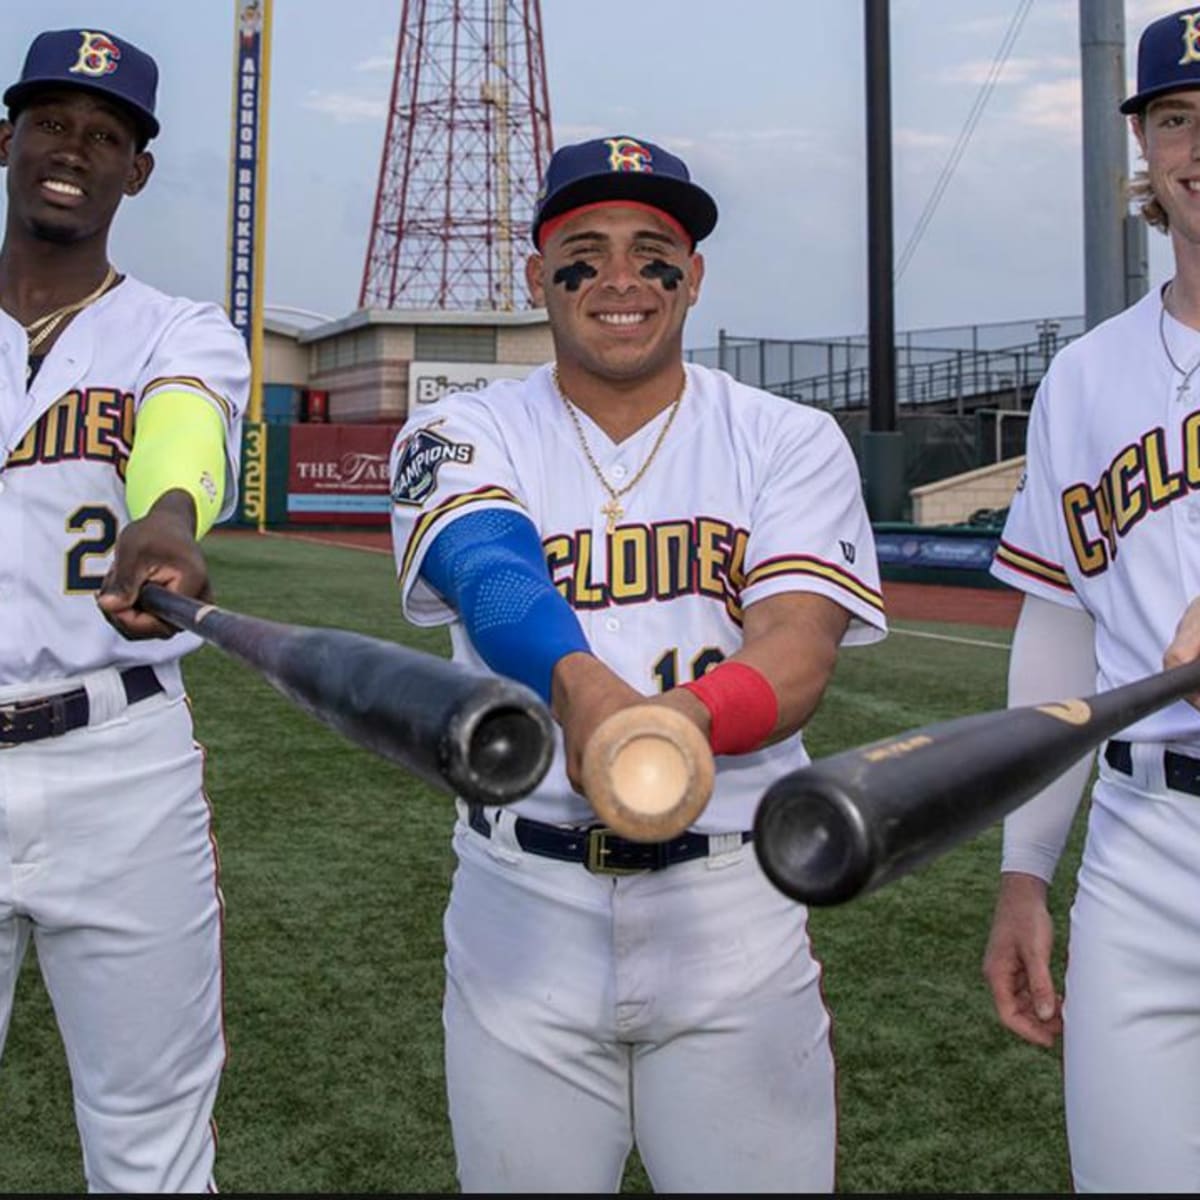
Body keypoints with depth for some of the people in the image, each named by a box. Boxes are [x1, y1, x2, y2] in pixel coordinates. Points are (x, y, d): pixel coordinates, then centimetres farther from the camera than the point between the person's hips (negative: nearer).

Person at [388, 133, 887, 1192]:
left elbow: (800, 646, -13)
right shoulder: (463, 437, 2)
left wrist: (686, 722, -36)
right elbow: (492, 576, -20)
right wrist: (583, 687, -42)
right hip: (523, 904, 1)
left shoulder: (790, 441, 2)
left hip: (735, 907, 0)